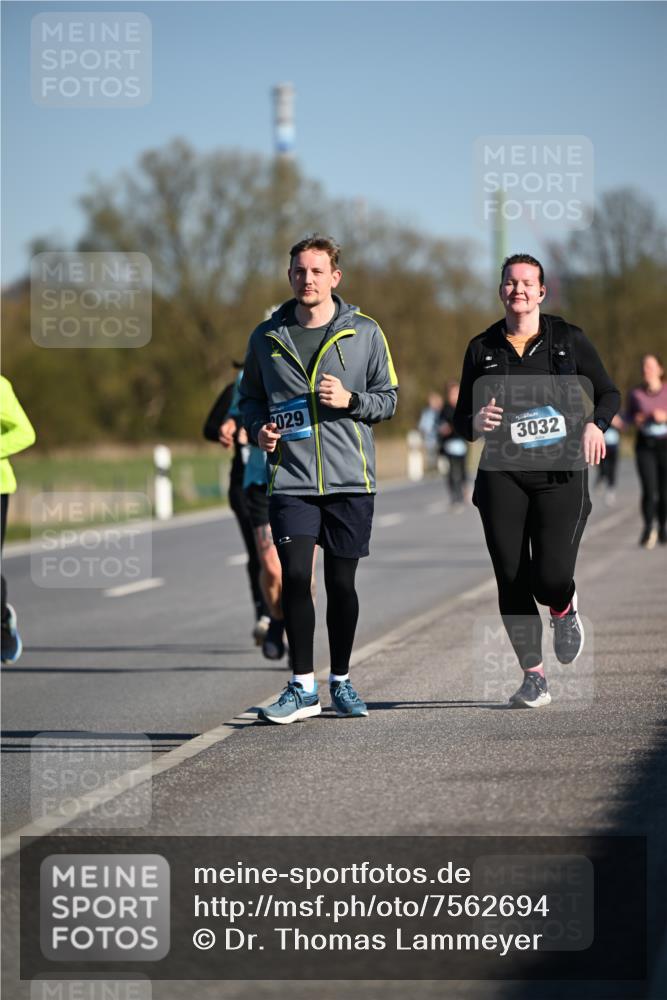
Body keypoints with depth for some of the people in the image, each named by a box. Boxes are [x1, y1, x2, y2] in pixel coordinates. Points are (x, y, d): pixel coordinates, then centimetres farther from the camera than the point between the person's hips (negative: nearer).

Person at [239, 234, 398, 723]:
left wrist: (350, 400, -12)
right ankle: (303, 687, -2)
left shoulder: (364, 332, 3)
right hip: (291, 480, 1)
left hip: (350, 480, 0)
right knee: (295, 576, -10)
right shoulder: (267, 337, 7)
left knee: (341, 582, 5)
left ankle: (341, 681, 20)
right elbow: (250, 397, 18)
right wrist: (259, 427, -2)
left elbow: (388, 398, 7)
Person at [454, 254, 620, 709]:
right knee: (512, 581, -4)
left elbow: (609, 393, 12)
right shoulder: (482, 348, 8)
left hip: (561, 473, -2)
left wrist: (597, 424, -9)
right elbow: (462, 419, 14)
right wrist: (475, 422, -10)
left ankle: (565, 609, 23)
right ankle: (534, 678, 9)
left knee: (552, 577, -15)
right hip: (503, 475, 2)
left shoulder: (569, 339, 4)